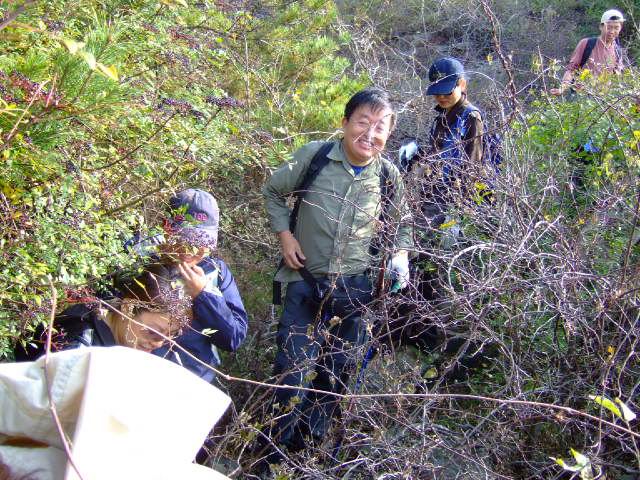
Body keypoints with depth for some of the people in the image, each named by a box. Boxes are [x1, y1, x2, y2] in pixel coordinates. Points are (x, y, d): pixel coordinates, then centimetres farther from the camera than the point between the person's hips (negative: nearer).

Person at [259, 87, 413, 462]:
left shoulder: (389, 175, -4)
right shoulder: (315, 156, -11)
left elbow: (401, 223, 14)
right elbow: (273, 191, 4)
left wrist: (400, 253, -5)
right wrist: (284, 235, -7)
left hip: (354, 288, 3)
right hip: (306, 281, -2)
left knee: (337, 370, 14)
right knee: (293, 368, -4)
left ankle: (312, 440, 37)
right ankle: (275, 448, 19)